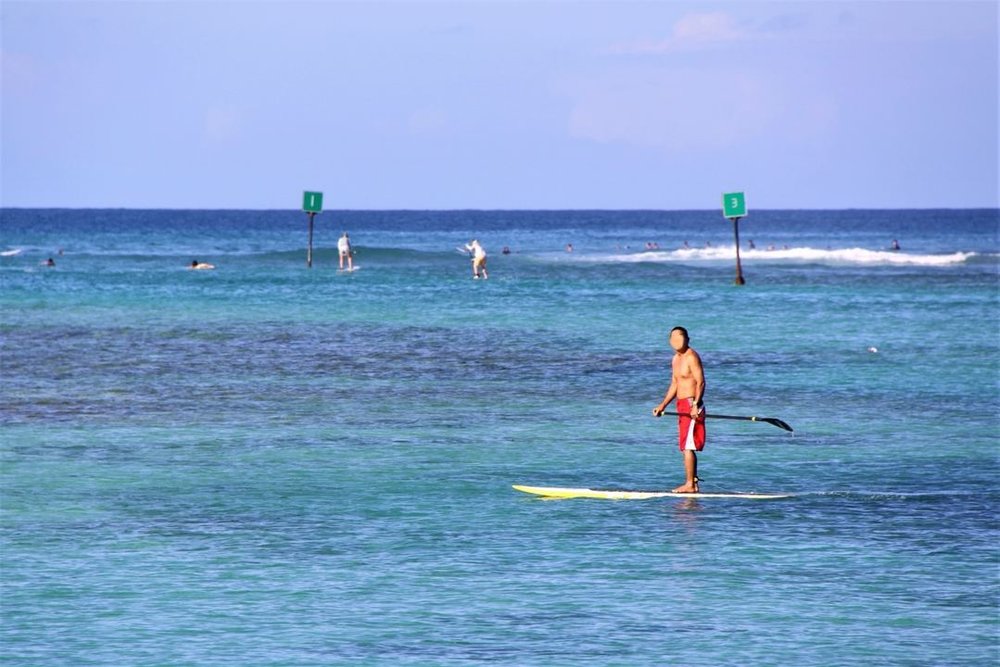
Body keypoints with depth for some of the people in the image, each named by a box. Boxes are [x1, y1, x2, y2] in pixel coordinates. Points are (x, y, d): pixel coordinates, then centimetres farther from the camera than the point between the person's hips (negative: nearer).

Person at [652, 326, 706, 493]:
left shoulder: (691, 357, -11)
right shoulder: (676, 359, 18)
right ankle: (693, 483, 14)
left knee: (688, 446, -12)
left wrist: (696, 405, -28)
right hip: (682, 405, 10)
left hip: (691, 405, -10)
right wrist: (663, 405, 17)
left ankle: (689, 484, -12)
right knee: (687, 447, 11)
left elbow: (700, 382, -19)